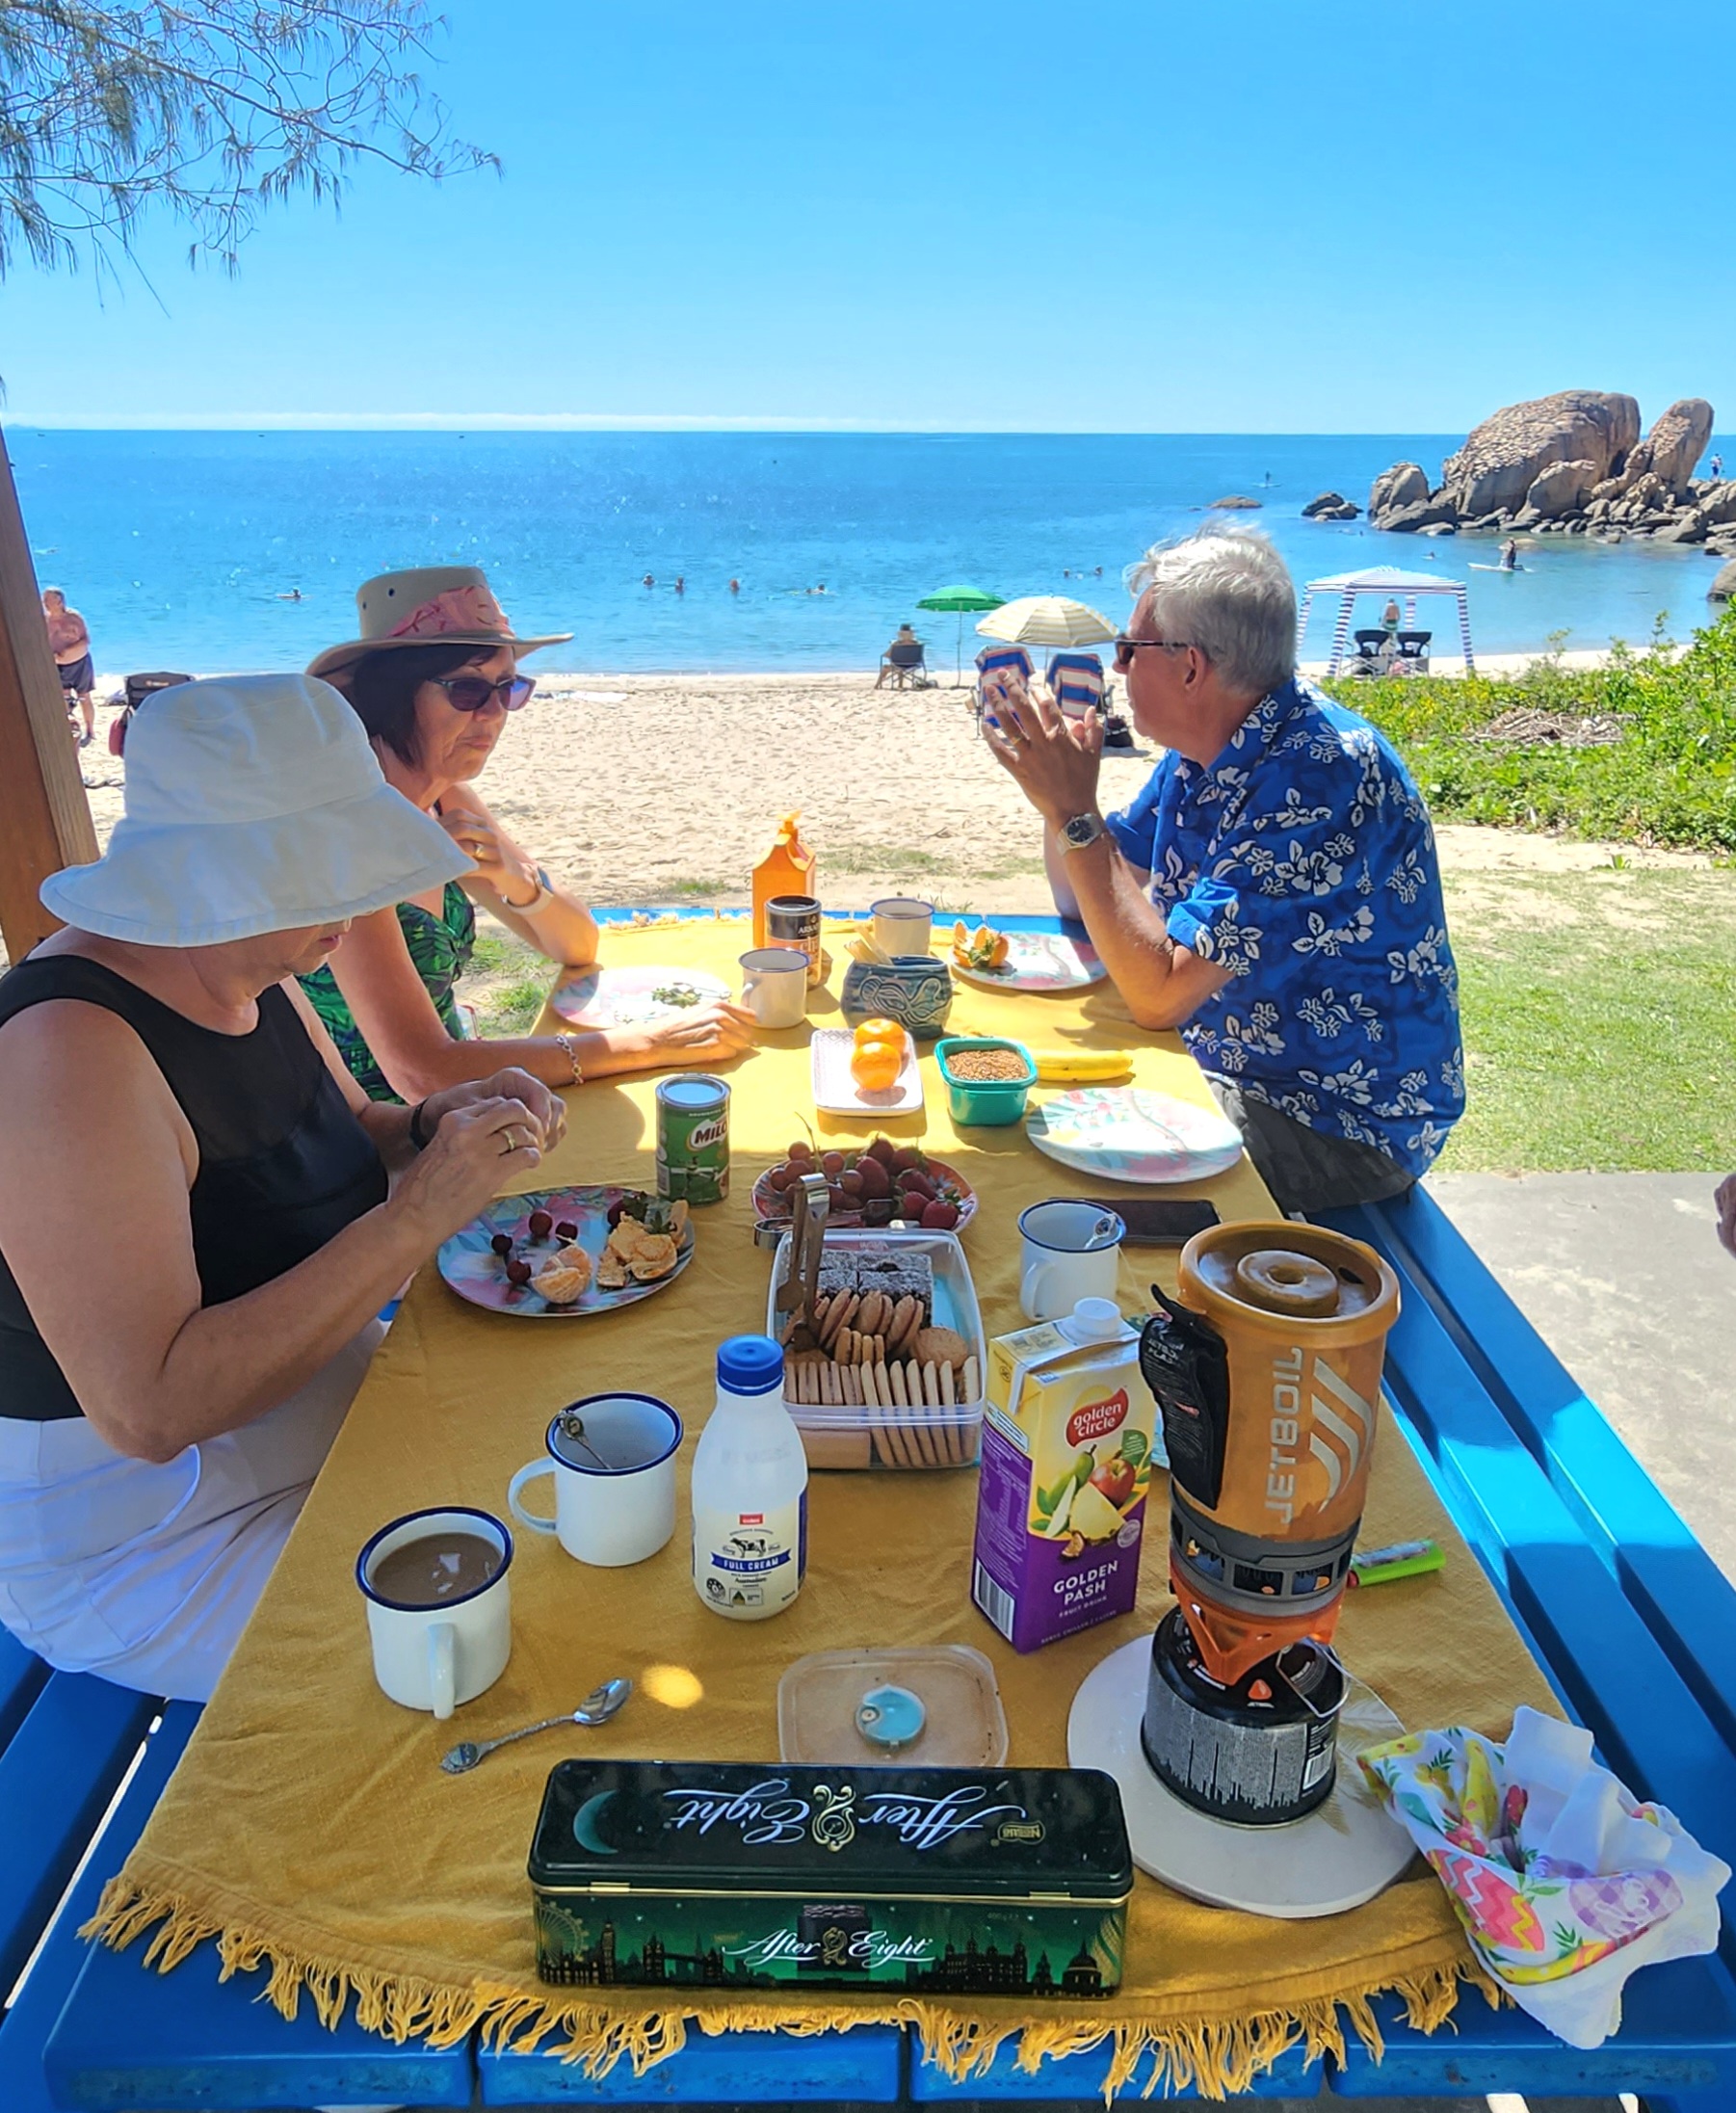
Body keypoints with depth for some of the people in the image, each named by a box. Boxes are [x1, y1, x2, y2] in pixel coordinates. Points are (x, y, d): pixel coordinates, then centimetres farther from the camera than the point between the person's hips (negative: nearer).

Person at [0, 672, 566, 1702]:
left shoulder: (249, 974, -2)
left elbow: (335, 1149, 15)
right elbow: (149, 1411, -34)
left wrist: (435, 1128, -8)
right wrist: (415, 1219, -33)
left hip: (332, 1406, 8)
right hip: (151, 1544, -8)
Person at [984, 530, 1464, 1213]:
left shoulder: (1319, 780, -27)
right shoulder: (1203, 752, 1)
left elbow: (1158, 997, -30)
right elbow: (1083, 901, 10)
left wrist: (1074, 813, -27)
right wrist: (1056, 770, -5)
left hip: (1342, 1124, -8)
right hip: (1227, 1067, 8)